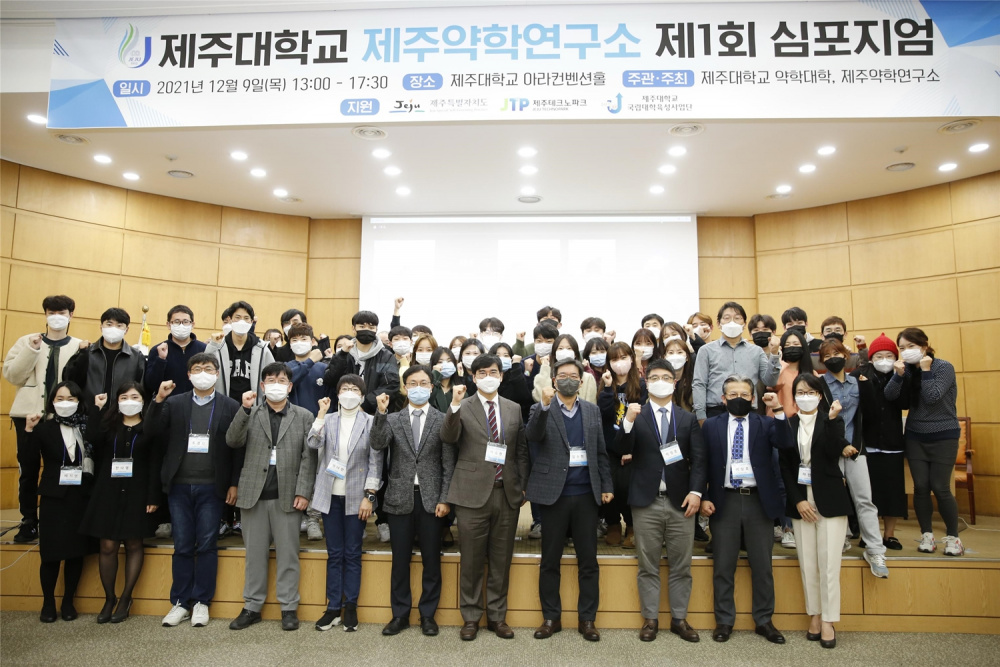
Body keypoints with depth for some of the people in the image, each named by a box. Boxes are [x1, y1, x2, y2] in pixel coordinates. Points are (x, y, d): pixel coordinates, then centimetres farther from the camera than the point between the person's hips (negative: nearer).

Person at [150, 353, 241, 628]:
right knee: (182, 547, 10)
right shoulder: (174, 403, 7)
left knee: (207, 546, 6)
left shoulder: (230, 406, 0)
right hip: (179, 486, 2)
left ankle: (201, 602, 19)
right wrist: (158, 400, -17)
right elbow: (152, 431, -5)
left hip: (211, 487, -2)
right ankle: (180, 602, 22)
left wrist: (234, 483, -6)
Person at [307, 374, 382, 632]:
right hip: (330, 495, 2)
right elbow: (313, 443, -12)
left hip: (356, 497, -2)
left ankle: (350, 607, 19)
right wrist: (322, 413, -13)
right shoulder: (327, 420, 6)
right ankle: (333, 607, 20)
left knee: (352, 553, 6)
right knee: (334, 553, 10)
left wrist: (369, 495, -8)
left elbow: (376, 461, -4)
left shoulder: (370, 422, -2)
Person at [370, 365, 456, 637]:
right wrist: (381, 413, -21)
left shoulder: (443, 420, 1)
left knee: (431, 560, 8)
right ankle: (400, 614, 25)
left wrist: (445, 499, -6)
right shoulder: (392, 419, 6)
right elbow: (377, 445, -11)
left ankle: (428, 614, 23)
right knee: (400, 560, 10)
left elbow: (448, 464, 0)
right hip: (400, 497, 1)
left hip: (431, 498, -1)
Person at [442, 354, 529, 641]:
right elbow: (448, 437, -17)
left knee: (501, 560, 11)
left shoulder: (514, 409, 10)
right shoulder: (462, 407, 0)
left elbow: (521, 451, 13)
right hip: (473, 492, -3)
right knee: (471, 560, 7)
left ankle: (497, 616, 27)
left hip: (507, 493, 3)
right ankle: (471, 617, 23)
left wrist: (523, 486, 8)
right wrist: (455, 405, -30)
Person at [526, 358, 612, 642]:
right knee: (550, 560, 8)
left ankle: (587, 619, 20)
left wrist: (606, 486, 7)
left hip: (585, 494, 3)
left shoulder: (592, 410, 9)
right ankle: (551, 617, 22)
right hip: (554, 493, -2)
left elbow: (600, 451, 11)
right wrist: (545, 404, -32)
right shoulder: (542, 409, 0)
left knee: (588, 560, 7)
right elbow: (532, 435, -20)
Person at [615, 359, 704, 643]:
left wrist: (696, 491, -9)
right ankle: (650, 619, 19)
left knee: (681, 566, 9)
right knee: (648, 566, 8)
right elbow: (623, 449, -11)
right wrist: (628, 421, -27)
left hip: (681, 502, 2)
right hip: (647, 502, -1)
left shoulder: (688, 419, 9)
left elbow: (698, 460, 4)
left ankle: (679, 619, 23)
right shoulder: (636, 416, 3)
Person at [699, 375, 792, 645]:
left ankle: (764, 620, 26)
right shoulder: (711, 425, 4)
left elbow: (786, 445, -15)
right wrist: (703, 497, -5)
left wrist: (778, 411, -19)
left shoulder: (766, 424, 4)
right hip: (724, 501, 0)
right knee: (723, 566, 8)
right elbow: (702, 463, 3)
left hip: (759, 501, 0)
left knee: (762, 566, 10)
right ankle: (724, 621, 21)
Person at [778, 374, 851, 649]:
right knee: (807, 563, 5)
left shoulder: (831, 421, 3)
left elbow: (834, 453, -14)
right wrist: (798, 500, -5)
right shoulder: (788, 425, 7)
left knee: (828, 563, -2)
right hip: (800, 500, 2)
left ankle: (828, 621, 9)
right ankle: (814, 615, 18)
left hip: (829, 499, -2)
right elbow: (784, 466, 4)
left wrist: (832, 419, -19)